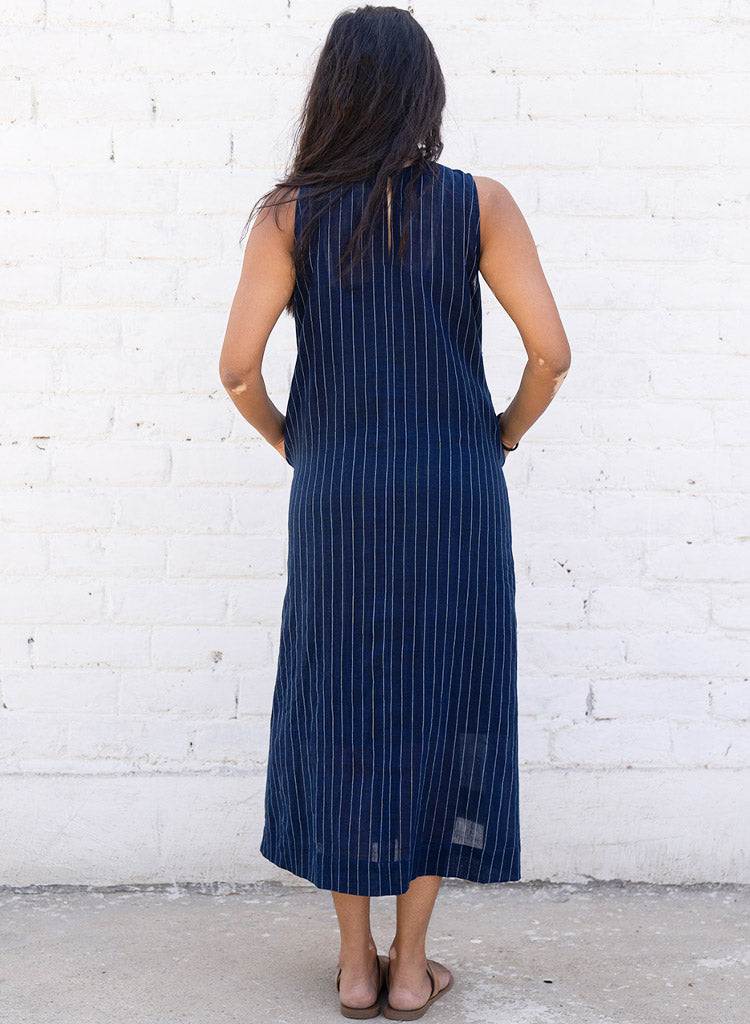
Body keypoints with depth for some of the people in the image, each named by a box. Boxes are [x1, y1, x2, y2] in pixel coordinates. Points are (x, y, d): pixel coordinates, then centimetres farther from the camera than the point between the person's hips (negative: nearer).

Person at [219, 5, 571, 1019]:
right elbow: (551, 352, -6)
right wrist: (504, 434, 11)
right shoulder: (479, 202, -2)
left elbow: (239, 366, -8)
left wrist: (289, 442, 10)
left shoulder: (291, 213, -1)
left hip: (336, 493, 1)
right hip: (457, 494, 0)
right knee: (442, 709, 10)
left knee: (341, 713, 11)